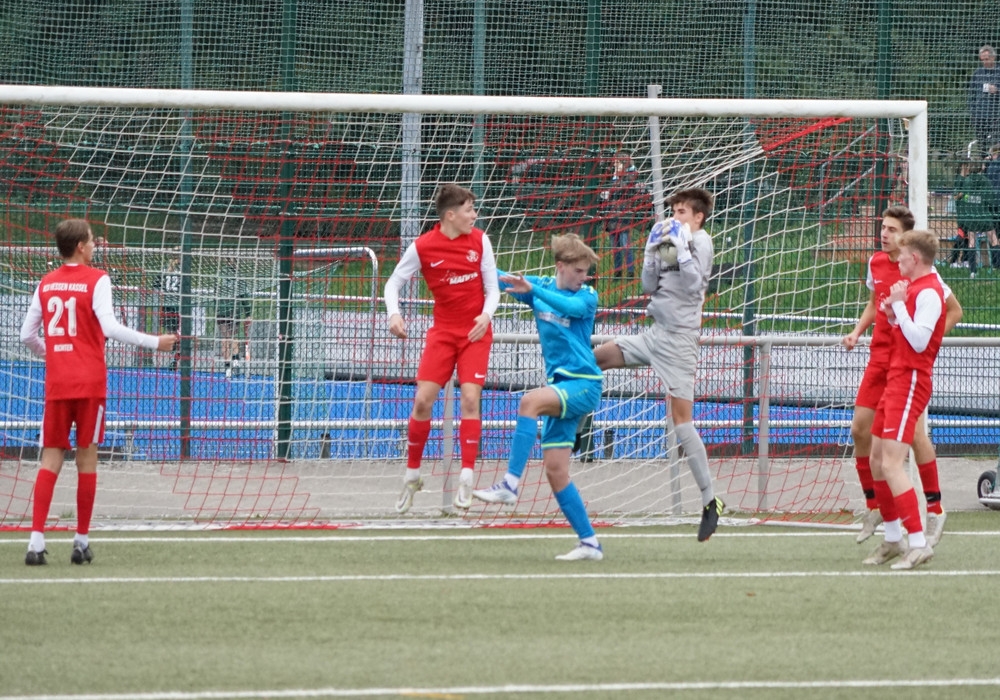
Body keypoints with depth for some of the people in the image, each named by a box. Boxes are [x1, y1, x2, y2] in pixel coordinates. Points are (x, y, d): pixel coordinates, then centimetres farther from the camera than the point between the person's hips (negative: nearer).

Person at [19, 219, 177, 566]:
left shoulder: (46, 284, 8)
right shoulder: (96, 280, -6)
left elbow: (27, 335, 11)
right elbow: (110, 327, -18)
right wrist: (154, 342, -12)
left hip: (56, 383, 3)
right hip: (90, 382, -3)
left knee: (50, 459, 4)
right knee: (86, 459, 5)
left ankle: (36, 540, -8)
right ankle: (82, 542, 6)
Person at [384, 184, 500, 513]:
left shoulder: (479, 241, -2)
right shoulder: (422, 247, -6)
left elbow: (492, 288, 3)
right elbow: (393, 283, 3)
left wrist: (486, 315, -18)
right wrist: (394, 314, -16)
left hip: (476, 332, 0)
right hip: (443, 332, 0)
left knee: (470, 397, -12)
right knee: (422, 400, -6)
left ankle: (466, 479, -9)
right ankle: (412, 475, 10)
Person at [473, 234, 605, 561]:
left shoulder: (587, 296, -7)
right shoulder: (541, 287, 9)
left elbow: (571, 307, -29)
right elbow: (502, 279, 12)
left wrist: (532, 289, -43)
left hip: (584, 384, -7)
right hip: (560, 385, 7)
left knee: (529, 402, -33)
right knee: (555, 470, 2)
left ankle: (510, 484, -38)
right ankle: (589, 542, 7)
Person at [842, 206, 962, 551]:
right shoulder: (876, 262, 6)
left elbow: (954, 310, -4)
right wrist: (857, 332, 9)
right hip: (880, 357, 6)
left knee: (915, 434, -7)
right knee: (860, 429, 2)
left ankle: (935, 509, 5)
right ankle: (873, 506, 16)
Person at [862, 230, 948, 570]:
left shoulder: (929, 292, -15)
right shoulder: (913, 286, 14)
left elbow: (919, 340, -24)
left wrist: (899, 304, -19)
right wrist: (893, 315, 5)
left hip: (910, 382, -10)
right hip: (896, 377, 10)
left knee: (891, 463, -17)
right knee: (877, 459, 14)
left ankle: (918, 542, -19)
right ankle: (893, 539, 24)